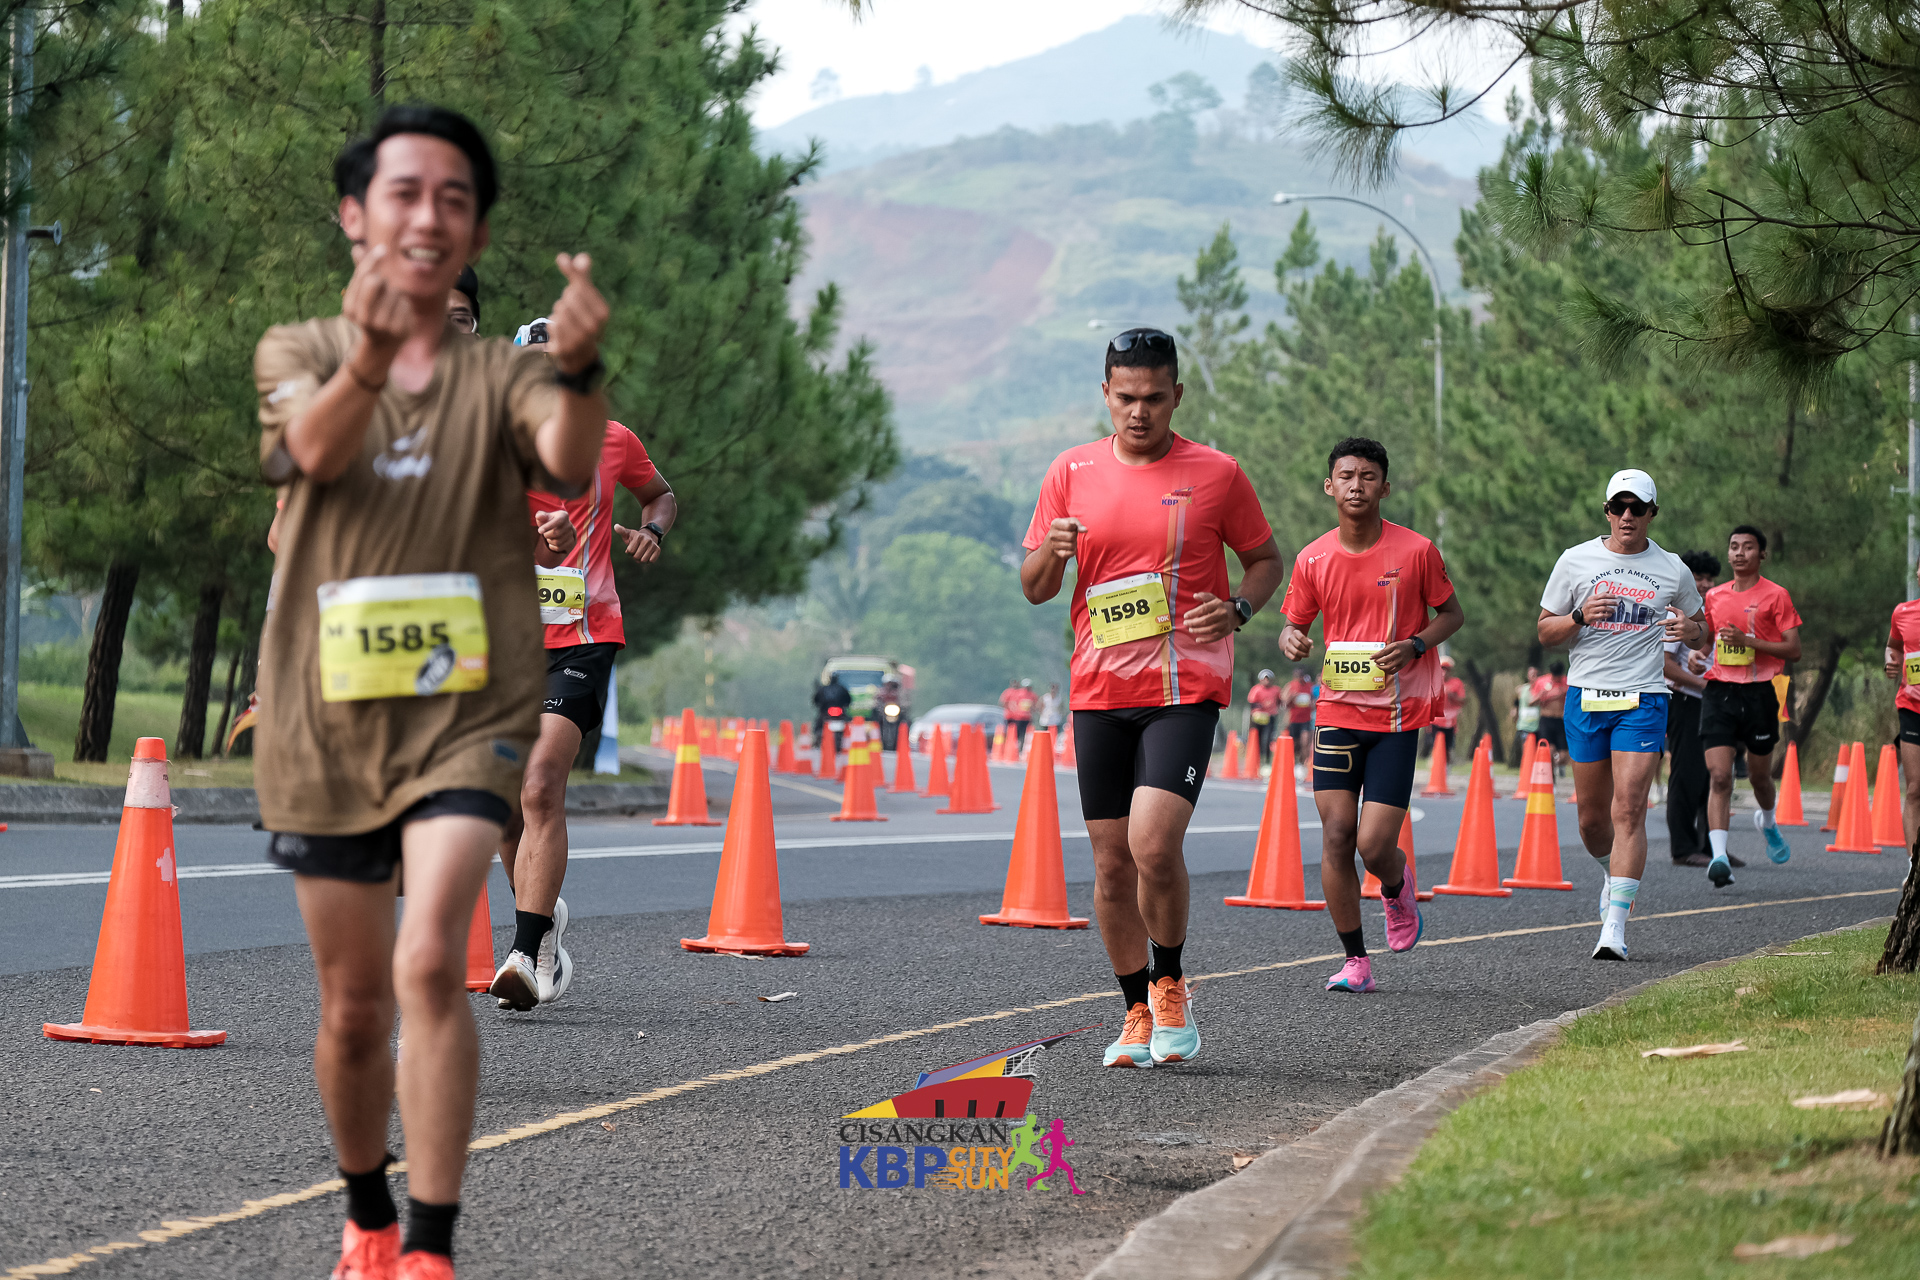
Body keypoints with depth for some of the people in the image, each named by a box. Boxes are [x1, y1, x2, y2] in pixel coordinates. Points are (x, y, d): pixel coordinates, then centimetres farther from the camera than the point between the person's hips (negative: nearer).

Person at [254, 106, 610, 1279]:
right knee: (355, 1004, 10)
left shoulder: (501, 373, 3)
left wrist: (578, 367, -43)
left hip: (467, 710, -2)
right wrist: (367, 356, -43)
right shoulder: (299, 353, 4)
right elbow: (316, 446, -20)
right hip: (325, 718, 2)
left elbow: (568, 466, -20)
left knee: (430, 964, -22)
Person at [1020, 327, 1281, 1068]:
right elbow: (1034, 589, 10)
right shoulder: (1072, 473, 7)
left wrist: (1238, 609, -9)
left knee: (1154, 845, -19)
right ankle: (1138, 1014, 19)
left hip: (1185, 689, -3)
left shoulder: (1216, 474, 0)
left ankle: (1170, 984, 4)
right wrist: (1052, 553, -12)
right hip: (1099, 693, 3)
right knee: (1112, 863, 4)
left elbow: (1265, 558, 11)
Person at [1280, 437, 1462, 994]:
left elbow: (1452, 613, 6)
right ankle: (1356, 962, 5)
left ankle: (1397, 889, 28)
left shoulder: (1416, 551, -5)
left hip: (1398, 716, -2)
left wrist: (1416, 644, -13)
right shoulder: (1312, 560, 1)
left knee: (1374, 844, -9)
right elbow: (1294, 624, 13)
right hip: (1337, 712, 2)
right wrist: (1291, 641, -12)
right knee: (1336, 835, -6)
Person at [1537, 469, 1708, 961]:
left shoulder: (1672, 570, 5)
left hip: (1643, 700, -2)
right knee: (1592, 817, 7)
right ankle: (1615, 874, 40)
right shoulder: (1576, 561, 4)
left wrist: (1691, 630, -8)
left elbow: (1703, 635, 17)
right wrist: (1580, 617, -13)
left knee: (1628, 810, -14)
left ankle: (1615, 926, -16)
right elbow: (1546, 631, 7)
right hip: (1586, 698, 2)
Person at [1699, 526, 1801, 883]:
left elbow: (1793, 650, -7)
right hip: (1718, 692, 2)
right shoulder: (1715, 596, 11)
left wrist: (1748, 641, -17)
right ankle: (1719, 857, -23)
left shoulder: (1775, 595, -2)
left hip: (1758, 693, -2)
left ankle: (1768, 822, 48)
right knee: (1719, 776, -14)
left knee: (1759, 775, 14)